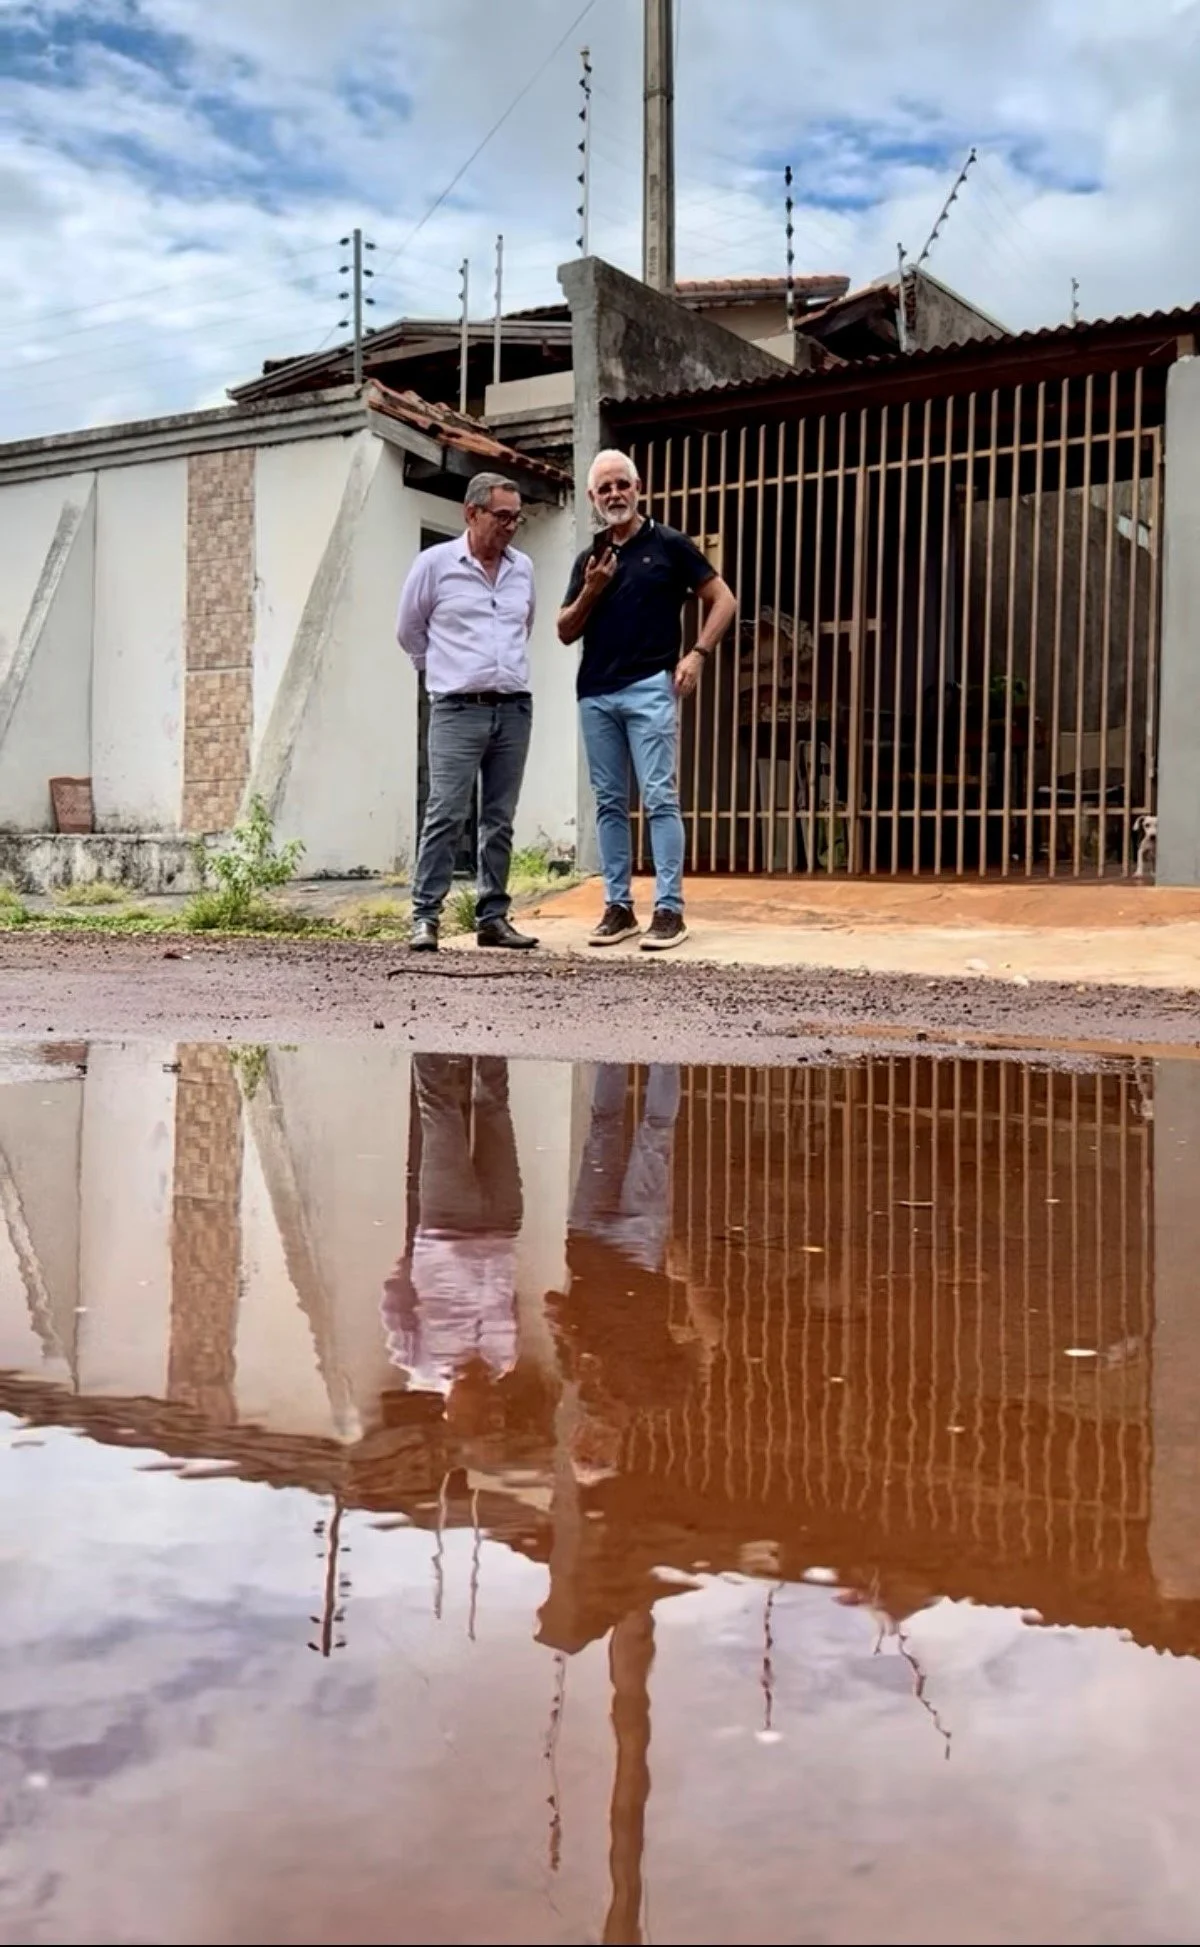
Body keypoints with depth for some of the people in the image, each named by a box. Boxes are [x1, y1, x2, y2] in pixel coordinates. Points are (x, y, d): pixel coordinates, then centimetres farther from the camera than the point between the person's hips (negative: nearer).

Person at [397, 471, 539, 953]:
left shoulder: (523, 567, 11)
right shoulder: (435, 563, -1)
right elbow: (409, 632, 9)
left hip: (514, 710, 4)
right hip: (458, 711, -4)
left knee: (500, 821, 6)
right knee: (445, 817, -9)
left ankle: (493, 917, 11)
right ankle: (425, 917, -4)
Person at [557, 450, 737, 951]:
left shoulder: (669, 545, 2)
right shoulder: (589, 559, 15)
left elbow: (723, 600, 2)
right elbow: (565, 632, 12)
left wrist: (697, 654, -9)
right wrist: (590, 592, -5)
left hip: (649, 689, -5)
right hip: (596, 694, 5)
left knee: (659, 799, -8)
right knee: (609, 803, 7)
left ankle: (669, 910, -6)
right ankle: (618, 906, 13)